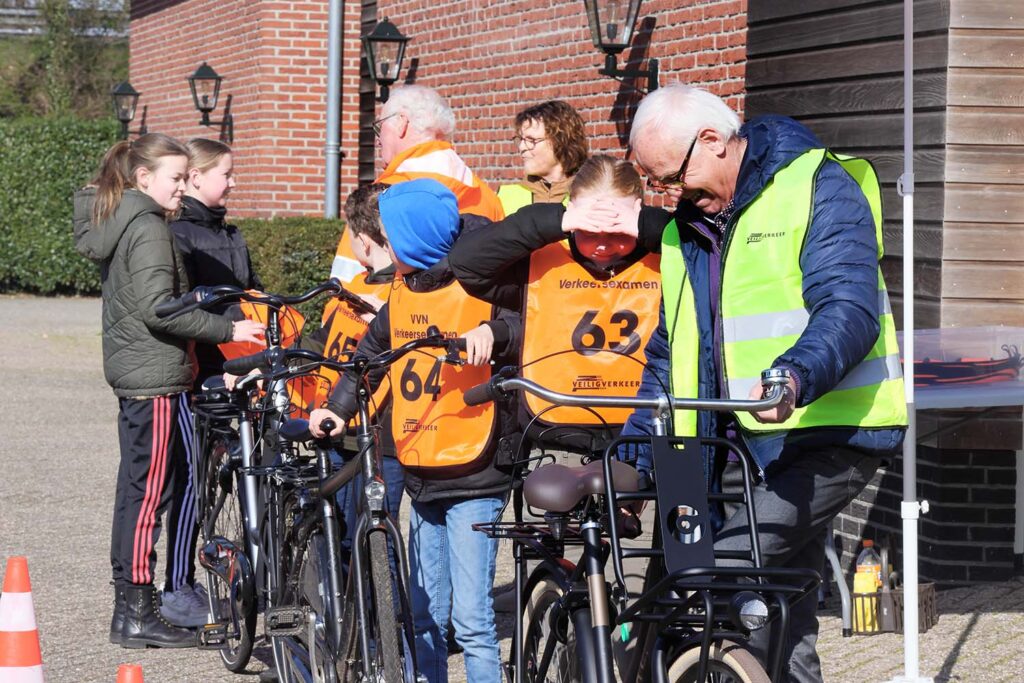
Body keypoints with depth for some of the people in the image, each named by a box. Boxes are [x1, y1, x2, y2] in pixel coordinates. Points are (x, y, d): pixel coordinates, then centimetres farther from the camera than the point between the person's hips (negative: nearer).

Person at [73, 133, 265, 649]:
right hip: (156, 378, -10)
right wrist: (227, 329, -20)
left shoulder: (114, 221, 16)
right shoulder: (149, 229, -15)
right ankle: (138, 615, -5)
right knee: (150, 491, -7)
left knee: (136, 489, 14)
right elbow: (157, 307, -23)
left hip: (130, 371, 10)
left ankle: (128, 604, 20)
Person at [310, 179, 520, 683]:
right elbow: (371, 353, 22)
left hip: (473, 476, -7)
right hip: (421, 476, 7)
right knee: (424, 616, 14)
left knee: (470, 617, -11)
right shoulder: (404, 293, 11)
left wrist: (493, 332, -35)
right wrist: (338, 408, 10)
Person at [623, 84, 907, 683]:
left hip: (827, 437, -8)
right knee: (783, 630, 4)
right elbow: (669, 355, 25)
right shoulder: (685, 227, 17)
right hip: (745, 447, 8)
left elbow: (849, 307, -21)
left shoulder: (819, 187, -7)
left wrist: (797, 376, -41)